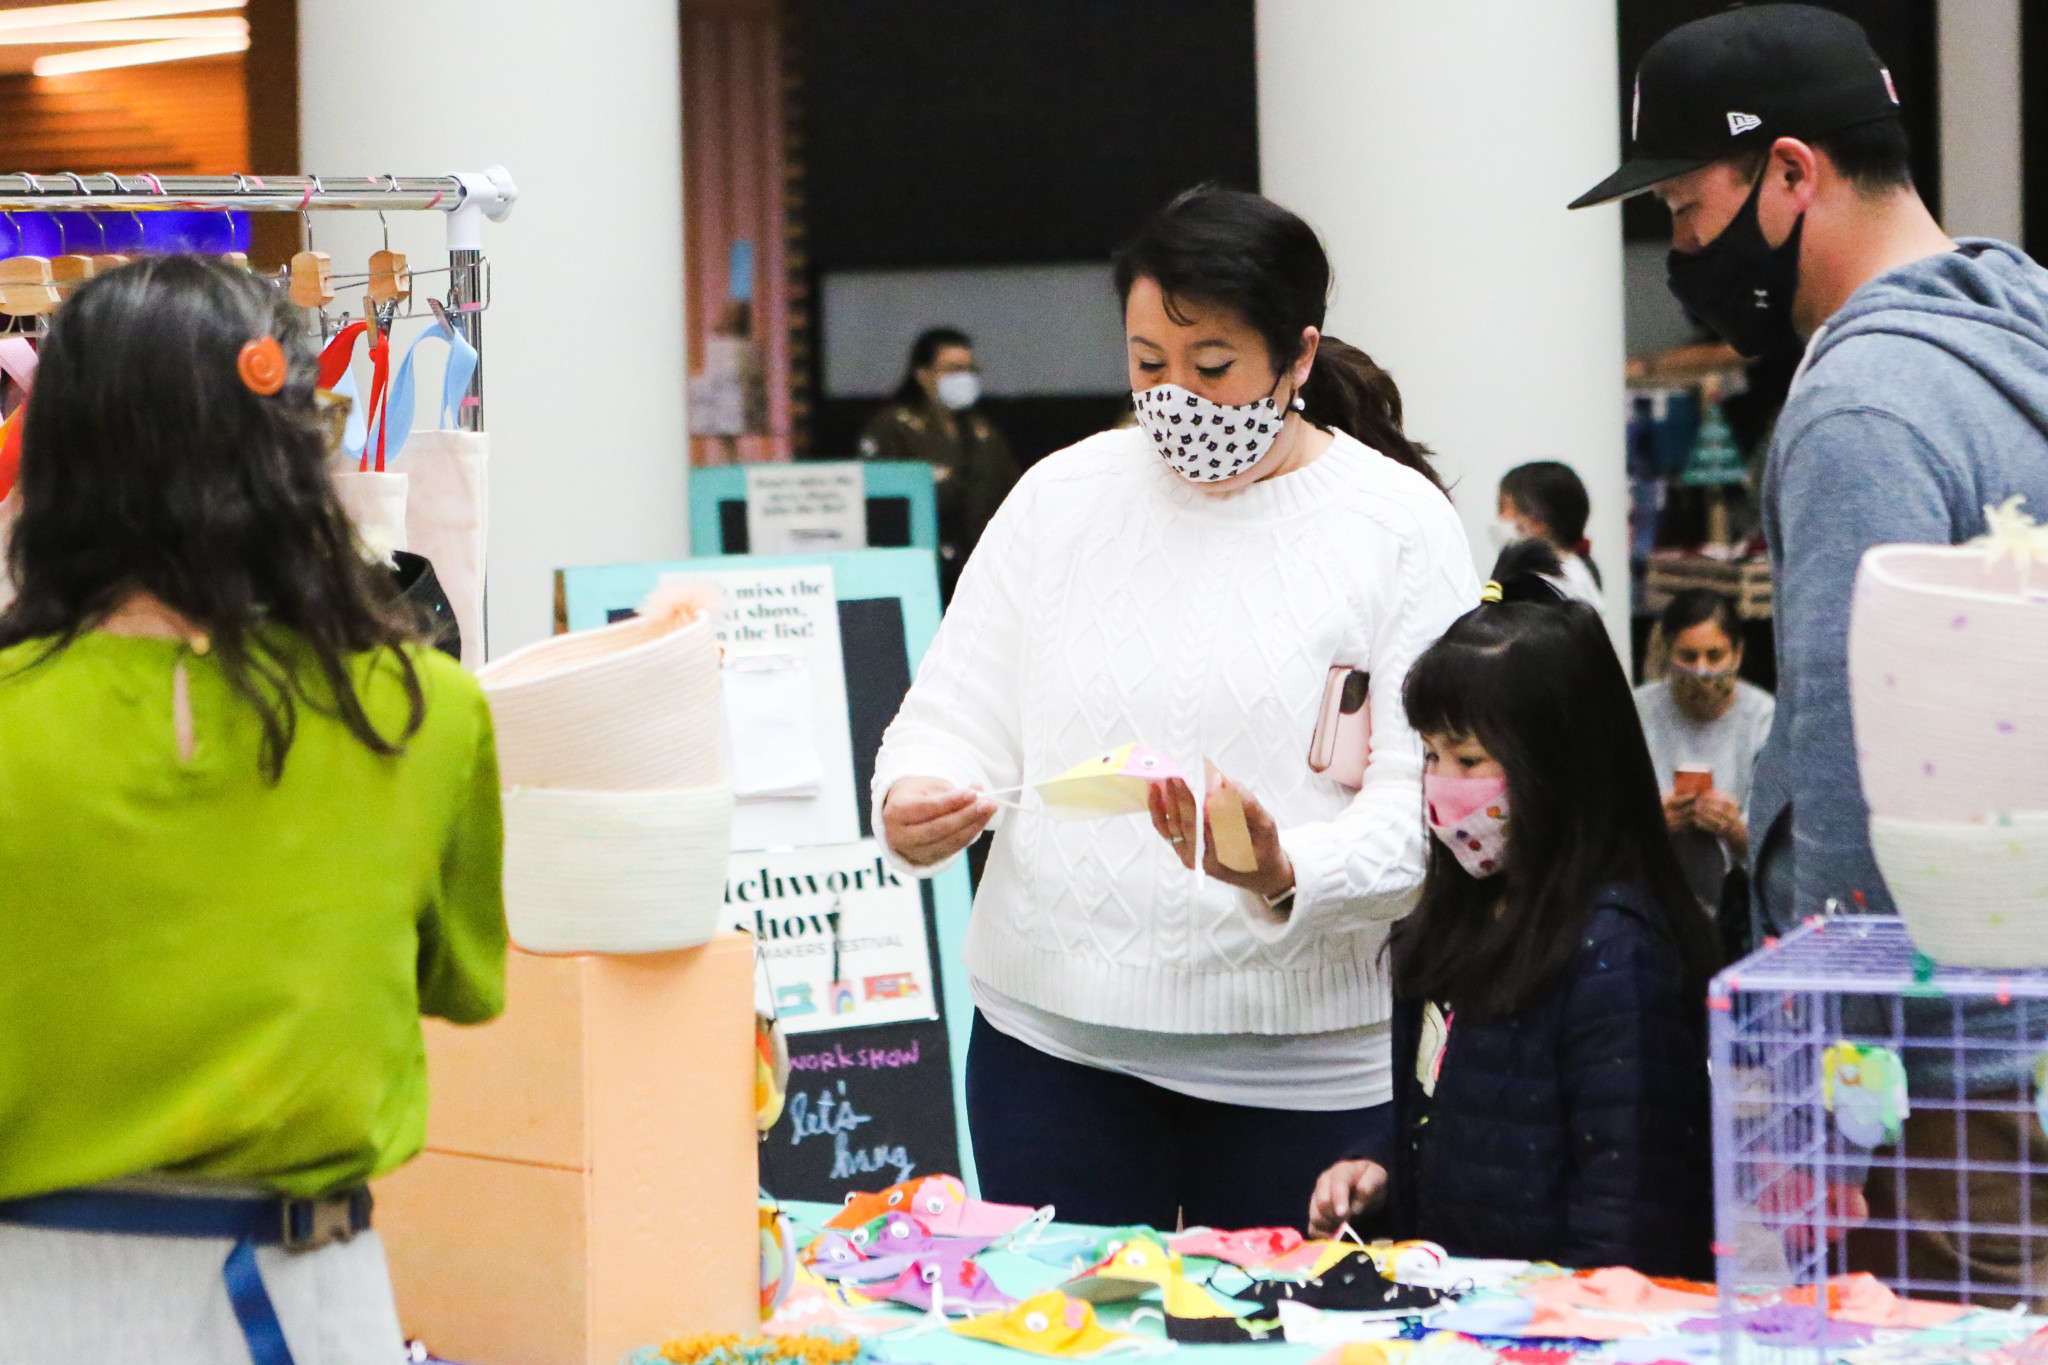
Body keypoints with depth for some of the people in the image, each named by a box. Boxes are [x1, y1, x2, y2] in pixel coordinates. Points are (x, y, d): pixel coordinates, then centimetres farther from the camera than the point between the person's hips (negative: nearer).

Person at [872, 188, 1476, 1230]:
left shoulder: (1399, 526, -2)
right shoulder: (1061, 497, 7)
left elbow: (1424, 806, -9)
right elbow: (960, 715, 7)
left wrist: (1287, 876, -27)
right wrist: (914, 809, -15)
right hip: (1052, 1039, 2)